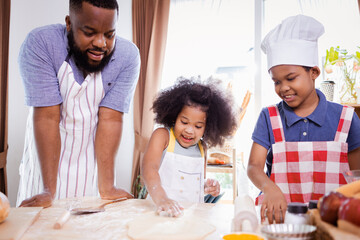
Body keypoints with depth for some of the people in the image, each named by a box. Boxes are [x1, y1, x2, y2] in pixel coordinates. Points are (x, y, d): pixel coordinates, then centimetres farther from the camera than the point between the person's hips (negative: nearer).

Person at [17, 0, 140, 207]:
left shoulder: (128, 56, -19)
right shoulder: (39, 43, -22)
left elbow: (110, 119, -20)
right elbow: (47, 116, -25)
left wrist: (106, 186, -23)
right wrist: (48, 191, -25)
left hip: (94, 161, 1)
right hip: (45, 157, 0)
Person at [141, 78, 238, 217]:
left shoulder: (202, 147, 12)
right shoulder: (162, 136, -3)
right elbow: (148, 167, -20)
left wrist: (207, 186, 4)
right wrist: (160, 198, -34)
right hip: (163, 211, -3)